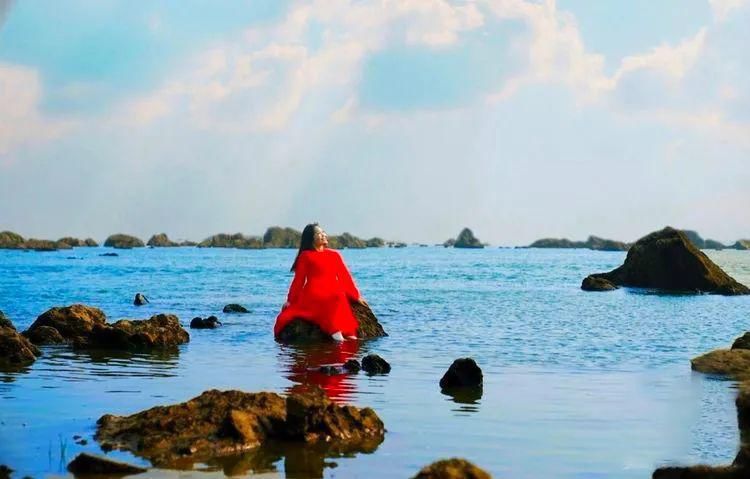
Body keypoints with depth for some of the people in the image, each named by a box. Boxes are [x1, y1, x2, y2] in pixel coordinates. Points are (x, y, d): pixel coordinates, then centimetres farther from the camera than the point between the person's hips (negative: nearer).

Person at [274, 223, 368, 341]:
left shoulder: (334, 255, 19)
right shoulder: (306, 256, 9)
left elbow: (345, 277, 17)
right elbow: (298, 280, 7)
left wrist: (356, 296, 13)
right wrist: (290, 300, 1)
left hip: (333, 294, 3)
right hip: (312, 295, -3)